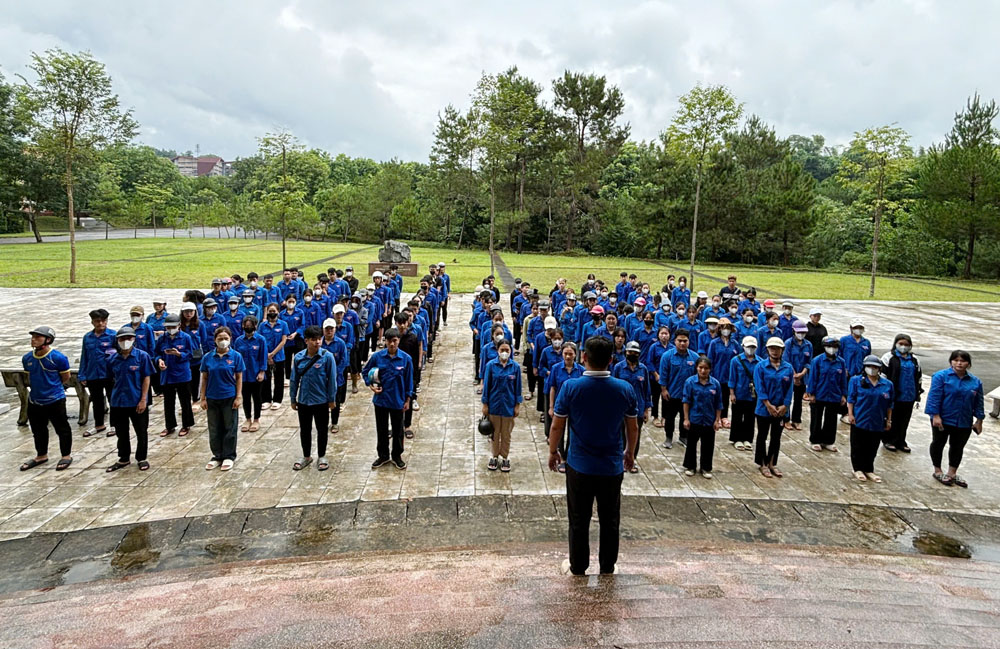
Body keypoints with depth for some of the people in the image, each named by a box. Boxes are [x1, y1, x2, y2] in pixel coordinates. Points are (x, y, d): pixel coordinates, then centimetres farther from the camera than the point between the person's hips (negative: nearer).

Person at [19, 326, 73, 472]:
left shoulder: (58, 357, -16)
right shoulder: (27, 358, 1)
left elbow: (65, 378, -5)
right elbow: (29, 377, 17)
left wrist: (51, 387, 4)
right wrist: (36, 388, 10)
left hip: (55, 401, -6)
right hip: (34, 401, 6)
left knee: (62, 429, 5)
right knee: (38, 431, 19)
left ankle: (66, 456, 20)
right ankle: (41, 455, 36)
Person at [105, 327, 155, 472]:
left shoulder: (142, 356, -8)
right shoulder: (113, 359, 3)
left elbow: (146, 379, -7)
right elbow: (112, 379, 12)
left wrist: (143, 400, -11)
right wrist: (114, 396, 6)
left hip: (137, 402, -3)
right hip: (118, 402, 4)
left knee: (142, 432, 8)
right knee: (121, 433, 15)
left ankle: (142, 459, 23)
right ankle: (124, 459, 29)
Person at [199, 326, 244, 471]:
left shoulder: (236, 356, -5)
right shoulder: (207, 357, 1)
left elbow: (239, 378, -2)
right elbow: (204, 379, 5)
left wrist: (238, 397, -7)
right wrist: (203, 398, 2)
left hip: (229, 398, -2)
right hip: (212, 398, 2)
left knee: (230, 428, 6)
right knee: (214, 429, 11)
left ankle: (229, 456, 18)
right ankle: (217, 456, 24)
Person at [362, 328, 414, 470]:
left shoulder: (406, 358, -11)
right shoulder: (377, 356, -9)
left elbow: (408, 381, -2)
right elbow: (365, 372, 6)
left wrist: (407, 400, 0)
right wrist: (370, 385, -10)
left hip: (398, 401, -1)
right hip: (381, 399, 1)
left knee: (398, 430, 12)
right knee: (381, 429, 15)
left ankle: (397, 456, 30)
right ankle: (383, 455, 32)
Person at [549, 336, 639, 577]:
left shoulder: (571, 387, -15)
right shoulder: (625, 389, -9)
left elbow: (557, 425, -9)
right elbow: (633, 428, 2)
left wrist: (553, 452, 8)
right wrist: (630, 452, 19)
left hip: (580, 466, -2)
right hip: (612, 466, 2)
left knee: (579, 520, 14)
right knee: (610, 520, 17)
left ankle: (578, 566, 27)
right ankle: (608, 567, 30)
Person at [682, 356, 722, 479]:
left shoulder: (715, 383, -6)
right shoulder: (690, 382, -11)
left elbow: (718, 404, 1)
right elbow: (686, 401, -7)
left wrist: (718, 420, 0)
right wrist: (686, 419, -8)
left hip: (709, 421, 1)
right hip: (694, 419, -1)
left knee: (708, 445, 11)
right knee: (691, 444, 12)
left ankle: (706, 468, 26)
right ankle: (690, 466, 28)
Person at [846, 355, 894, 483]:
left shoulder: (887, 384, 4)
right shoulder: (856, 381, -3)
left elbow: (889, 405, 10)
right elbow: (851, 399, -3)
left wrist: (889, 420, 9)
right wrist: (850, 414, -9)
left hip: (878, 423, 2)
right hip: (860, 420, -2)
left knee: (872, 448, 10)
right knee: (858, 447, 5)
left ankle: (869, 470, 23)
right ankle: (858, 469, 19)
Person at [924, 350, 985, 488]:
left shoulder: (975, 381, 2)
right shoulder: (941, 376, -12)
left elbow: (978, 403, 9)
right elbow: (934, 397, -15)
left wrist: (979, 421, 9)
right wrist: (935, 416, -19)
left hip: (964, 423, 4)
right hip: (943, 420, -4)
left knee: (958, 447, 13)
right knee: (938, 444, 10)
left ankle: (952, 473, 28)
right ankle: (938, 471, 26)